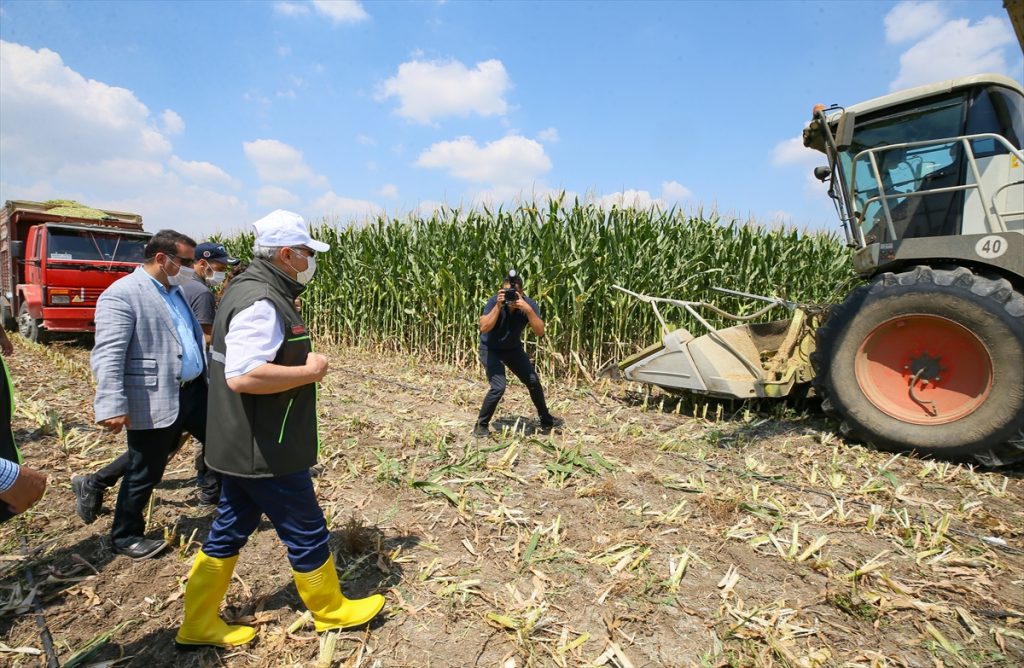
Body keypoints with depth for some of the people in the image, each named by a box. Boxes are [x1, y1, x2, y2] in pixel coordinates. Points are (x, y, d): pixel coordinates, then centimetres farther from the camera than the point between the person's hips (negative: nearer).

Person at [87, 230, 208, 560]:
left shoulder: (178, 291, 13)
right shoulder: (121, 294, -14)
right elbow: (108, 355, -20)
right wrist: (112, 406, -26)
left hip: (195, 391, 8)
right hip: (154, 402, -7)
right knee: (145, 473, 9)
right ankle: (125, 536, 32)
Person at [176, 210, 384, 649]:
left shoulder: (254, 289, 10)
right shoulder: (261, 302, -24)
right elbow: (243, 376, -34)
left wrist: (303, 364, 10)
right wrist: (310, 371, -22)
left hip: (243, 446, 10)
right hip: (265, 451, -10)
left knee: (229, 531, 20)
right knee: (306, 533, 9)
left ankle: (199, 626, 36)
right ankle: (331, 610, 31)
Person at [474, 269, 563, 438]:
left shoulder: (529, 304, -20)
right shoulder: (494, 301, -26)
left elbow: (540, 332, -30)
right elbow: (484, 328, -37)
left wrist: (528, 310, -42)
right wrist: (498, 306, -44)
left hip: (513, 348, 4)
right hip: (490, 349, -4)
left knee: (534, 382, 3)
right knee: (498, 387, -19)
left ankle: (546, 420, 24)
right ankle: (481, 425, 2)